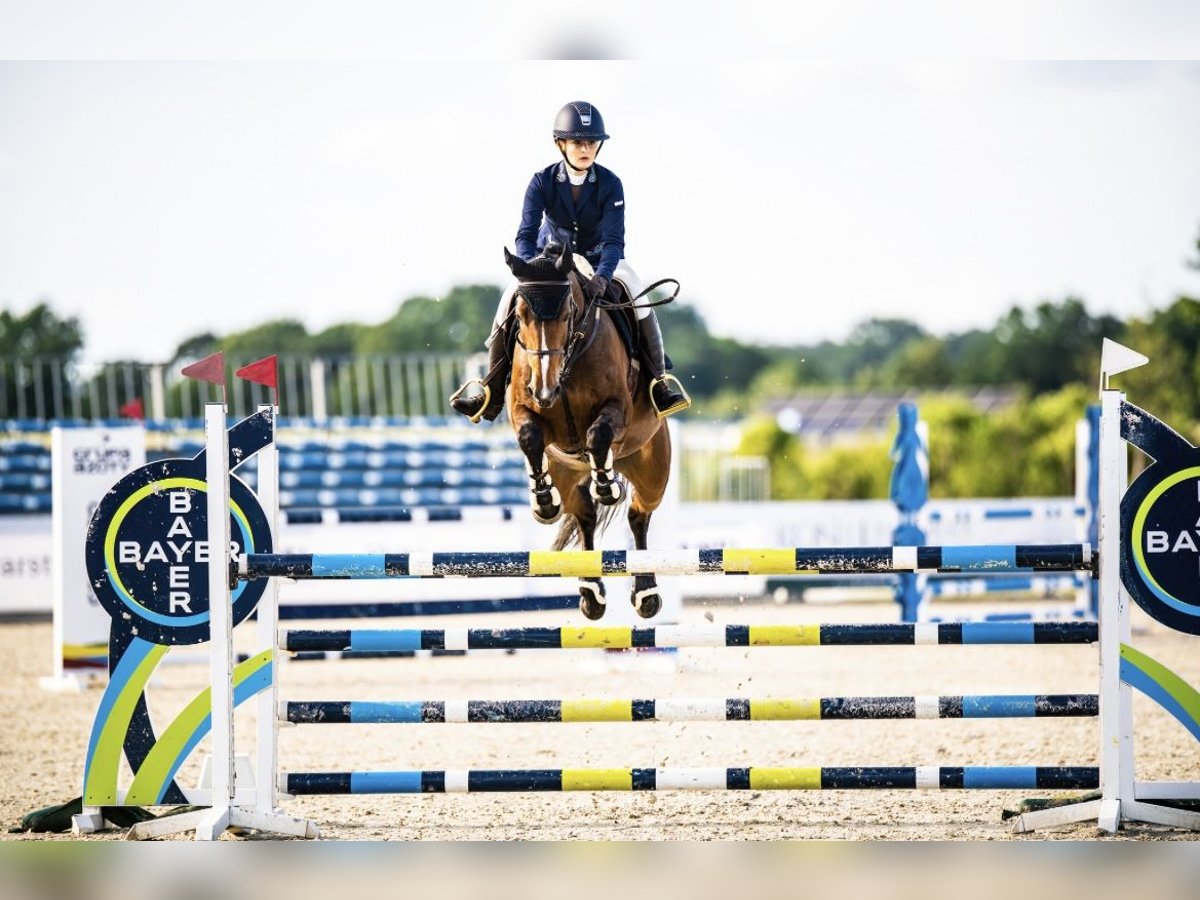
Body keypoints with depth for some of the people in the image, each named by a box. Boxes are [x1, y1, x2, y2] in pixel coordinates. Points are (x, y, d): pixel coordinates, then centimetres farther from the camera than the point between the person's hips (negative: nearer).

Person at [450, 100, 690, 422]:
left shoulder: (609, 184, -20)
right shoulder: (542, 182, -19)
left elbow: (614, 239, -27)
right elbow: (526, 235, -26)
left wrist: (602, 277, -47)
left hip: (599, 259, 0)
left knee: (638, 296, -28)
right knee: (511, 298, -25)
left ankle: (660, 380, -16)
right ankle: (491, 388, -15)